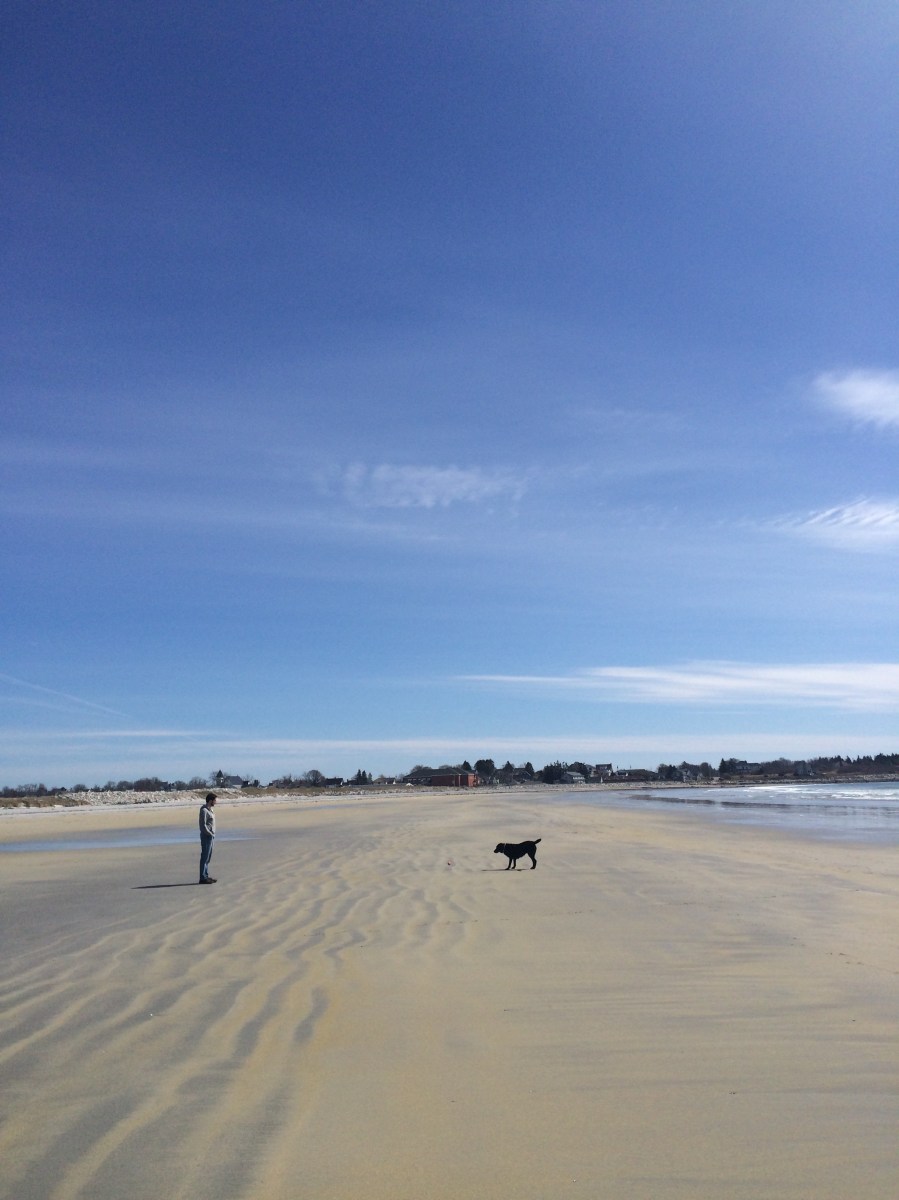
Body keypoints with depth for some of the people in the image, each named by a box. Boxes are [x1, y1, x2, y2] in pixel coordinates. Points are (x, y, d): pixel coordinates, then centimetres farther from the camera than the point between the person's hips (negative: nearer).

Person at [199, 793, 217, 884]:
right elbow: (203, 826, -19)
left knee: (208, 857, 13)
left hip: (211, 836, 9)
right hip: (206, 836, -9)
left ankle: (206, 876, 19)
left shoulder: (211, 809, 13)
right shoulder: (204, 810, -16)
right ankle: (203, 878, -2)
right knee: (204, 857, -5)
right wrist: (211, 834, -13)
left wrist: (213, 835, 11)